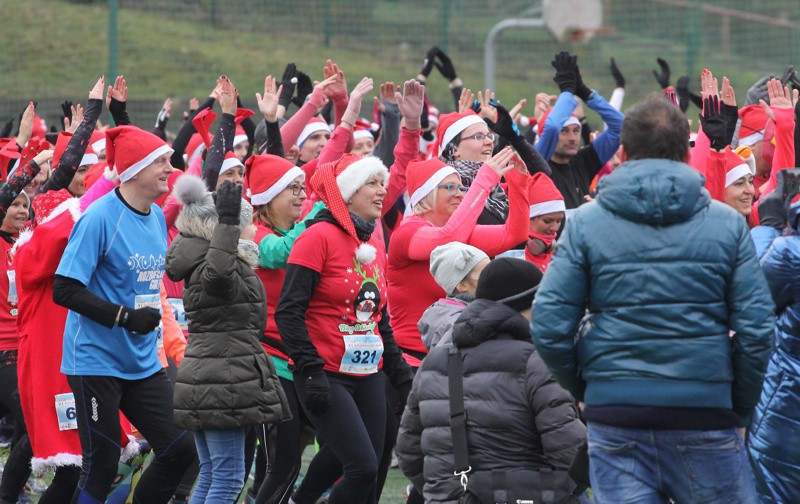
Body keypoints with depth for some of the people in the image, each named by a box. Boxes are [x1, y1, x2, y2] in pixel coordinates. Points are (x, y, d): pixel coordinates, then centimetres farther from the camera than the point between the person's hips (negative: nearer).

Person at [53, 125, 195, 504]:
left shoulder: (157, 217, 8)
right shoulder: (100, 218, -16)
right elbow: (65, 289, -19)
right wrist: (125, 317, -23)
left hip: (143, 360, 7)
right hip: (97, 360, -7)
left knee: (179, 449, 1)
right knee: (101, 466, -4)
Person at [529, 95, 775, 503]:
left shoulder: (585, 223, 1)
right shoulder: (727, 224, 2)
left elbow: (549, 327, -5)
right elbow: (756, 329, -3)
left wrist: (582, 388, 11)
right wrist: (741, 405, 10)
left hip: (613, 413, 1)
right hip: (704, 410, 0)